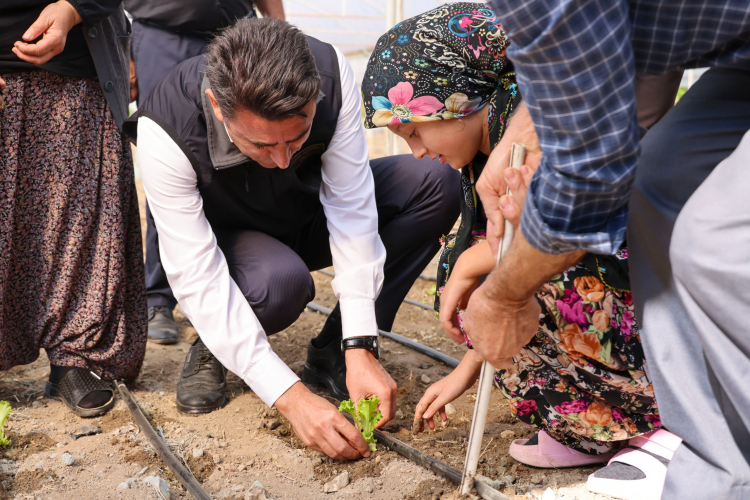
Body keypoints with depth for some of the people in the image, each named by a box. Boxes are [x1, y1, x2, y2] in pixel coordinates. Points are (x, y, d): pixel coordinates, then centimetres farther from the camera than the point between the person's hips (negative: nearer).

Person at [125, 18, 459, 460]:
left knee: (438, 184, -20)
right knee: (281, 282, -40)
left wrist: (360, 350, -31)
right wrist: (291, 397, -40)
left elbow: (350, 205, -26)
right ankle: (212, 349, -2)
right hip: (230, 239, -3)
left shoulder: (331, 72, -30)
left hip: (311, 215, 4)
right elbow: (197, 279, -34)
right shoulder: (164, 132, -35)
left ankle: (333, 353, -10)